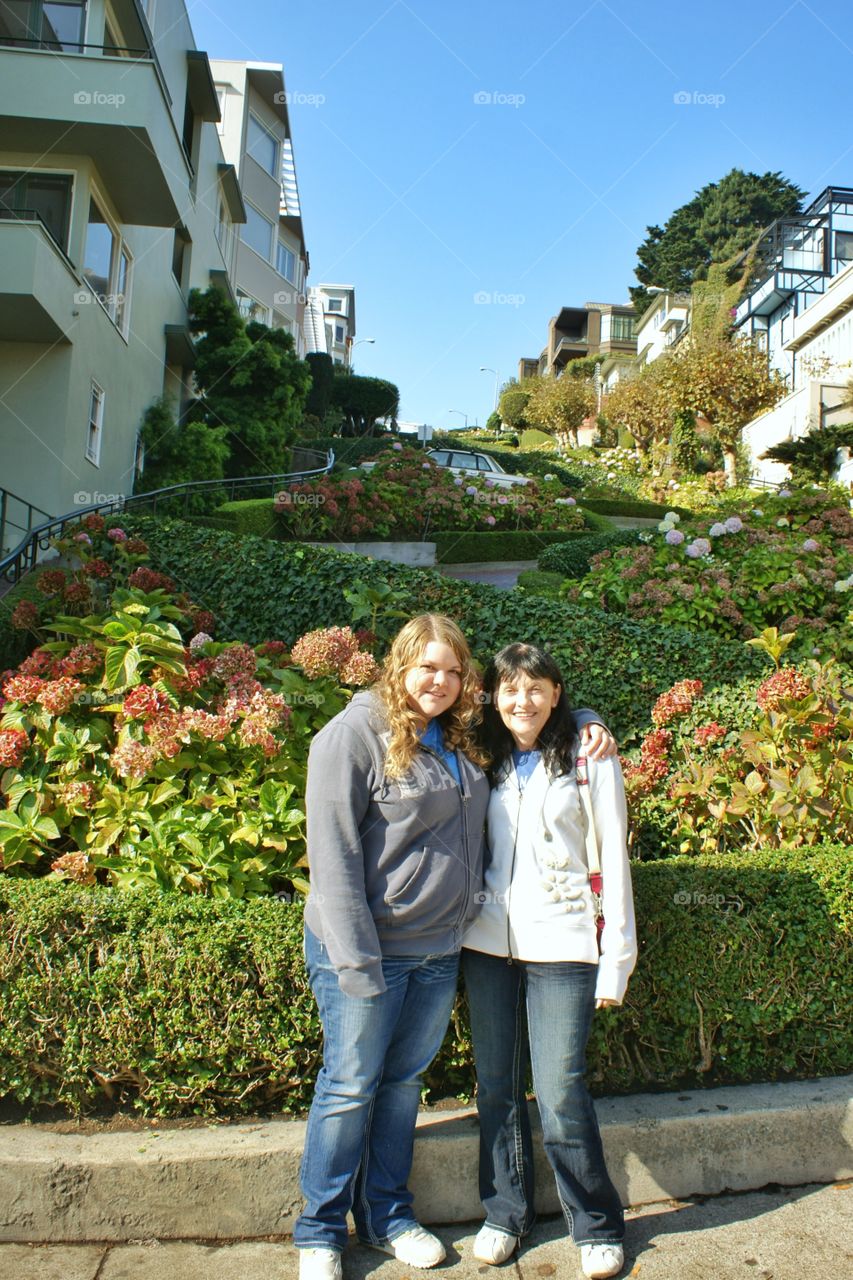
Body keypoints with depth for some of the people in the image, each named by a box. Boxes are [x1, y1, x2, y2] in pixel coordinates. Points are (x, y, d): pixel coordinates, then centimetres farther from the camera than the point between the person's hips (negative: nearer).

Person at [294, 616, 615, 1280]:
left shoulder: (464, 736, 5)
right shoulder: (354, 733, -15)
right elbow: (333, 852, -17)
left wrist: (588, 726, 2)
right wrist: (356, 959, -20)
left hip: (439, 949, 6)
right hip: (368, 948, -6)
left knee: (403, 1080, 19)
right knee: (351, 1086, 8)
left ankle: (387, 1215, 38)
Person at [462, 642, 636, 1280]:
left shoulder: (590, 760, -3)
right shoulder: (487, 761, 7)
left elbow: (613, 861, -3)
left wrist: (616, 959, -5)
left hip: (560, 944, -4)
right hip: (488, 941, 4)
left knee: (560, 1094, -2)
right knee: (497, 1085, 12)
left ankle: (598, 1226, 22)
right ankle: (506, 1211, 32)